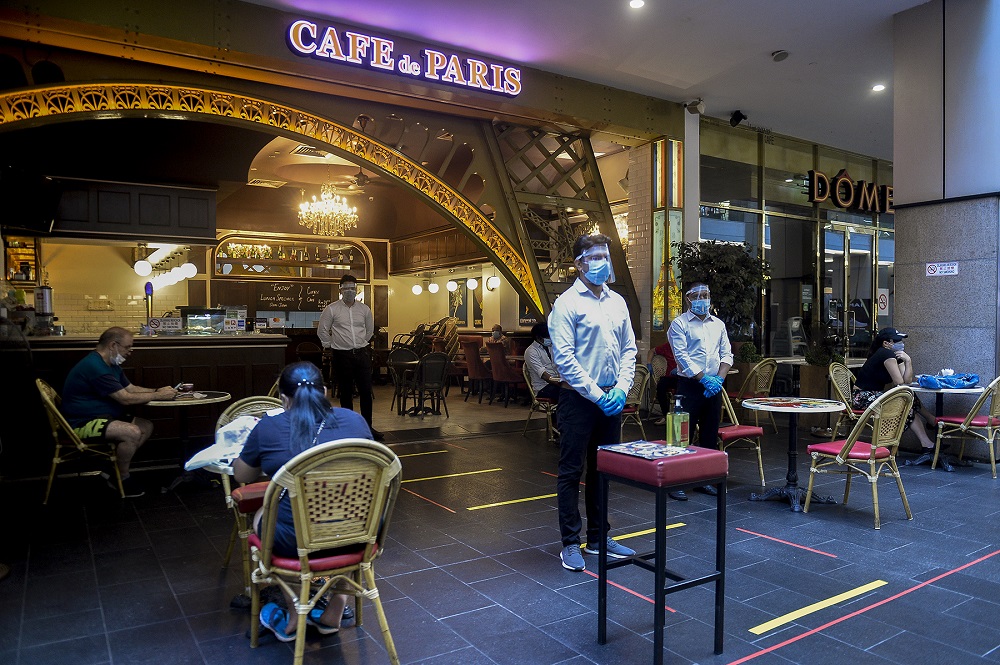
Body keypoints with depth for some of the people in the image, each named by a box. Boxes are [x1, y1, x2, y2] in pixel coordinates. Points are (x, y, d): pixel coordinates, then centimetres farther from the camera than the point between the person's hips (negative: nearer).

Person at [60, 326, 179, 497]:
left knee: (146, 427, 4)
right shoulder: (95, 367, -24)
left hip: (102, 417, 11)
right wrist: (158, 395, -15)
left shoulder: (111, 364, 12)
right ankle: (122, 479, -7)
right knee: (132, 432, -29)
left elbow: (131, 388, 13)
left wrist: (158, 391, -2)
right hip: (82, 423, -11)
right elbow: (126, 399, -25)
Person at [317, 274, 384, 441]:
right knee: (346, 393, 7)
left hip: (362, 353, 2)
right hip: (342, 355, -2)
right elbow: (322, 331, 5)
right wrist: (331, 346, 7)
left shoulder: (364, 309, 7)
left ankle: (368, 427, 11)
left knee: (366, 391, 1)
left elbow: (370, 329, 21)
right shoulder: (332, 309, -2)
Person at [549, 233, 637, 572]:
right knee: (572, 471, 2)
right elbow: (563, 357, -14)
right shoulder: (567, 302, -8)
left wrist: (621, 388, -1)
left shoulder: (617, 302, 11)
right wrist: (596, 394, -15)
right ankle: (571, 543, 14)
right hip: (579, 398, -6)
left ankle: (598, 537, 28)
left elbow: (628, 349, 13)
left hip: (611, 398, 6)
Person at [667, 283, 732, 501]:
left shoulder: (718, 324, 15)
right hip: (690, 385, -5)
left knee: (710, 435, 10)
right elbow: (682, 356, -11)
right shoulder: (679, 324, -2)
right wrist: (704, 379, -16)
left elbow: (727, 354, 11)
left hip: (714, 387, 5)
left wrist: (719, 379, -6)